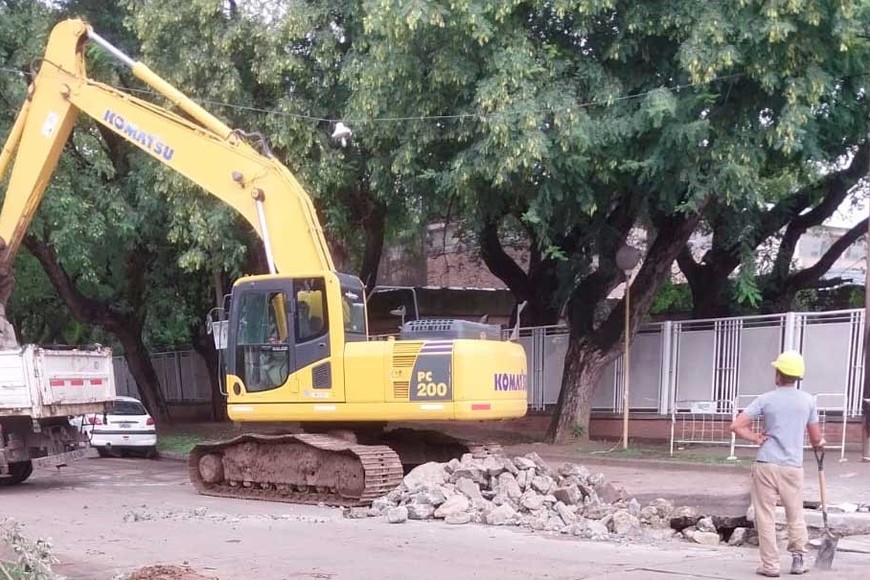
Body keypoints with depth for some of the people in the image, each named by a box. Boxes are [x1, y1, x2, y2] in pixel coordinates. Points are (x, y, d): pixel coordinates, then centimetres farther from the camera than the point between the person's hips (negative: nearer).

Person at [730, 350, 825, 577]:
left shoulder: (766, 399, -3)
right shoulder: (808, 400, 2)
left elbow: (736, 426, -8)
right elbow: (816, 439, 9)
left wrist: (756, 438, 5)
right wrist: (819, 443, 31)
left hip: (766, 465, -2)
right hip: (793, 466, 2)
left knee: (765, 516, 4)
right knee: (796, 515, 17)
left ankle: (770, 565, 4)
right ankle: (798, 559, 16)